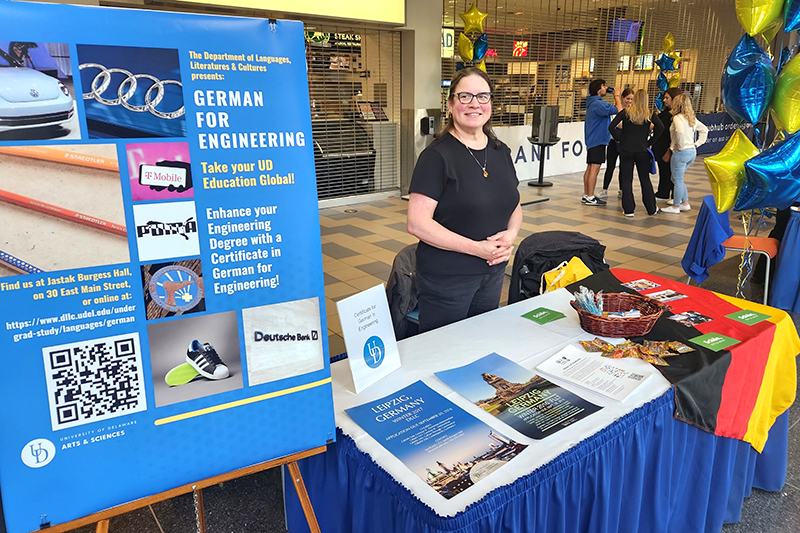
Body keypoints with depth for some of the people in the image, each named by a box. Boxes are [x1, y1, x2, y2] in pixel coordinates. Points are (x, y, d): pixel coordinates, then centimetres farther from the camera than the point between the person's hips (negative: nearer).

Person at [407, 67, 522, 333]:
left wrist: (510, 234, -6)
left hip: (493, 273, 7)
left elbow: (514, 205, 17)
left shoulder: (500, 151, 7)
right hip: (446, 279, -6)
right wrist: (476, 248, -21)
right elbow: (416, 223, -21)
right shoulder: (437, 156, -15)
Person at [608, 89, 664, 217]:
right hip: (642, 151, 1)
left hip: (626, 150, -1)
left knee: (626, 179, 6)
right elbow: (660, 127, -14)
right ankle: (651, 209, 19)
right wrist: (650, 142, -3)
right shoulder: (650, 114, -2)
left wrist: (618, 139, 3)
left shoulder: (625, 113, -4)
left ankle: (628, 209, 4)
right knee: (645, 179, 13)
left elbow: (611, 127, -11)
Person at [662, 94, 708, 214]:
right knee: (677, 178, 20)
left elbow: (680, 131, -33)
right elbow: (704, 129, 19)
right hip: (692, 151, 9)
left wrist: (680, 145, -19)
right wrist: (697, 143, 13)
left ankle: (675, 207, 10)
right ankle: (685, 203, 23)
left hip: (681, 152, -9)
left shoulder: (678, 117, -14)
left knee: (678, 180, 1)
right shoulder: (692, 118, 12)